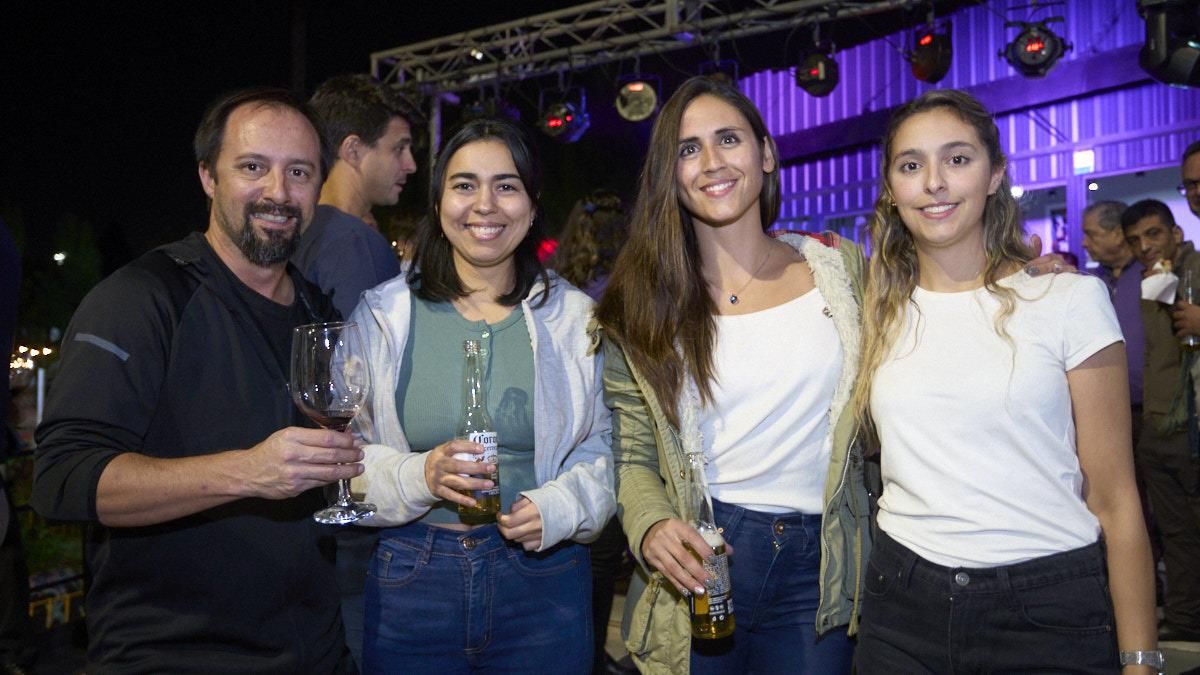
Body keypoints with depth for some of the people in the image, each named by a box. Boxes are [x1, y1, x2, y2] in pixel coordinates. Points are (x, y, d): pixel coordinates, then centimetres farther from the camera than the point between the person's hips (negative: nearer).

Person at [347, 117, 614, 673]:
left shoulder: (574, 316, 2)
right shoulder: (383, 314, 0)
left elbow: (604, 447, 3)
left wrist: (560, 507, -16)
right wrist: (420, 476, -20)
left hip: (542, 582, 1)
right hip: (409, 582, 0)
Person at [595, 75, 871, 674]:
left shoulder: (838, 267, 1)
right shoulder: (644, 299, -2)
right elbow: (632, 455, -2)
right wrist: (652, 527, -19)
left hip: (819, 568, 1)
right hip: (700, 558, -1)